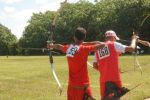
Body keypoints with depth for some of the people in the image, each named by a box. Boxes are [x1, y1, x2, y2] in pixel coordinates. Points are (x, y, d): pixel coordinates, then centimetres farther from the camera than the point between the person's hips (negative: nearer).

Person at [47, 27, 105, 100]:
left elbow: (59, 46, 26)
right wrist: (86, 43, 0)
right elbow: (102, 44, -12)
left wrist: (52, 46, 47)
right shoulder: (84, 49, -14)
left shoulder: (68, 48, 4)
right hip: (82, 86, -6)